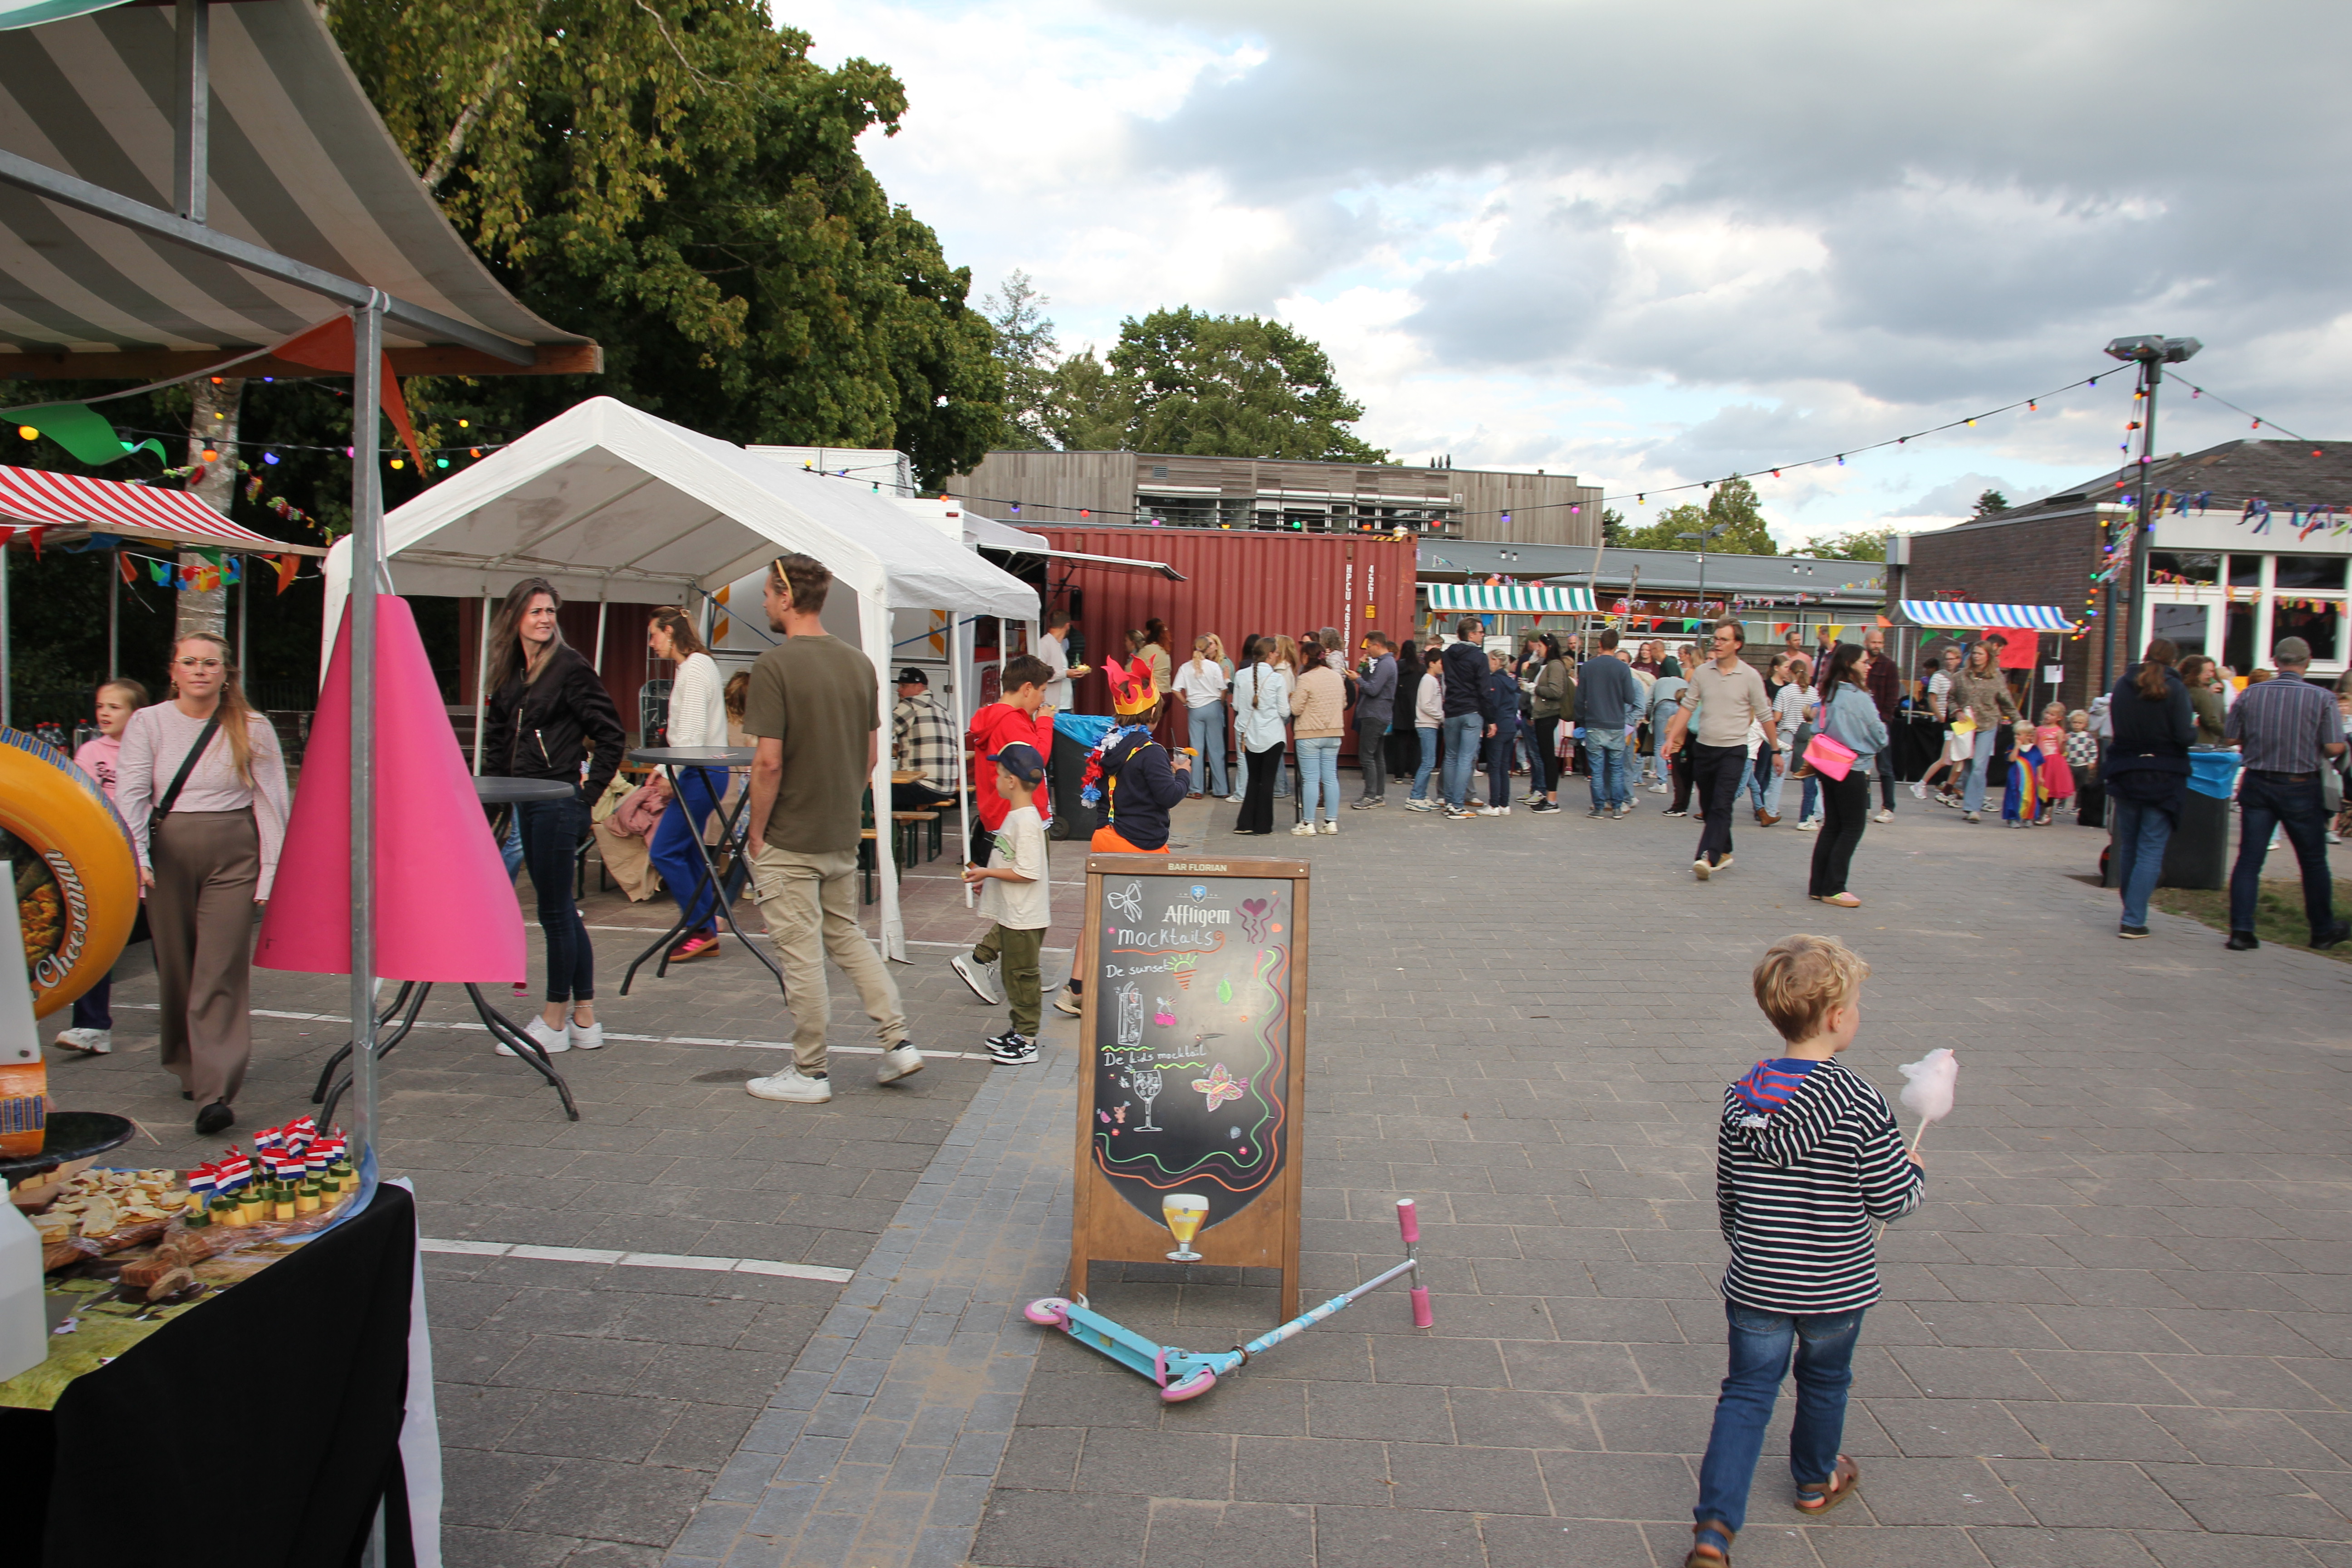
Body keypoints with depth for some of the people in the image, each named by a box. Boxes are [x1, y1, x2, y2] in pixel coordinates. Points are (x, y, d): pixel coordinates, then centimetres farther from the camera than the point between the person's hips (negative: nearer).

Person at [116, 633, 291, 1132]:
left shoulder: (252, 729, 3)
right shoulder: (148, 723, 6)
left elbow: (271, 803, 2)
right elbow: (130, 795, 0)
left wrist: (270, 875, -3)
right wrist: (136, 860, -13)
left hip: (232, 857, -2)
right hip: (167, 856, 2)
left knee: (221, 974, -9)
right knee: (175, 970, 10)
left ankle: (216, 1094, -14)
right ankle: (189, 1069, 30)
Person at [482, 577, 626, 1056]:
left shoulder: (570, 666, -10)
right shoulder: (510, 671, 11)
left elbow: (611, 735, -11)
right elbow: (496, 734, 22)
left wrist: (590, 791, -11)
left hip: (559, 800, -8)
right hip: (525, 801, 8)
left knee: (554, 912, -1)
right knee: (562, 911, 11)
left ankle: (553, 1023, 10)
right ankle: (584, 1020, 19)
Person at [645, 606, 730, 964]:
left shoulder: (695, 667, -13)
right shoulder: (691, 667, 18)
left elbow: (693, 733, -20)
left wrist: (671, 775, -17)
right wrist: (662, 770, 16)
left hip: (702, 774, -10)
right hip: (701, 773, 10)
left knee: (664, 852, -7)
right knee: (689, 854, 12)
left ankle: (701, 929, -1)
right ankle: (706, 933, 15)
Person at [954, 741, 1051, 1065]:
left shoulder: (1026, 821, -22)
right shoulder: (1016, 816, 10)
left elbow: (1028, 872, -27)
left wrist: (987, 873, -19)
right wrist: (989, 880, 18)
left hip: (1024, 918, -10)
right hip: (1009, 916, 10)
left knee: (1021, 975, -1)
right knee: (1011, 973, 18)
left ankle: (1027, 1042, 7)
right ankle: (1018, 1031, 30)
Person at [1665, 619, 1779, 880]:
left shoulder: (1750, 676, -4)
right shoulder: (1702, 672, 3)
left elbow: (1764, 716, 3)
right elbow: (1687, 707, 8)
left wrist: (1775, 750, 7)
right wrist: (1671, 738, 0)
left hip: (1733, 750, -4)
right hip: (1704, 748, 4)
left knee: (1721, 806, -14)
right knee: (1708, 807, 11)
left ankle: (1707, 857, -22)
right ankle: (1724, 852, 26)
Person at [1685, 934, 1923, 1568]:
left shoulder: (1739, 1095, -6)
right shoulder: (1860, 1102, -21)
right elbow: (1892, 1201, -13)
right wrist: (1914, 1169, 9)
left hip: (1755, 1284, 2)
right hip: (1836, 1286, -2)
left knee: (1746, 1393, 9)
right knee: (1824, 1380, 22)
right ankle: (1816, 1480, 47)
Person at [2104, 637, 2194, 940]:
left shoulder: (2122, 686, 2)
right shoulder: (2174, 689, -10)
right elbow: (2185, 736, -13)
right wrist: (2194, 727, 7)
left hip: (2125, 775, 4)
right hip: (2164, 777, -4)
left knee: (2128, 847, 16)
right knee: (2151, 850, -1)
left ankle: (2131, 913, 25)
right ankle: (2134, 921, -7)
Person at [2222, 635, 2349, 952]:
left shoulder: (2249, 695, -4)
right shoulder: (2322, 698, -10)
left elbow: (2233, 739, 2)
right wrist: (2309, 745, 8)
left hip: (2257, 783, 1)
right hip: (2301, 788, -1)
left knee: (2249, 860, 3)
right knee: (2313, 862, 14)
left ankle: (2241, 931, -4)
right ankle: (2323, 930, 27)